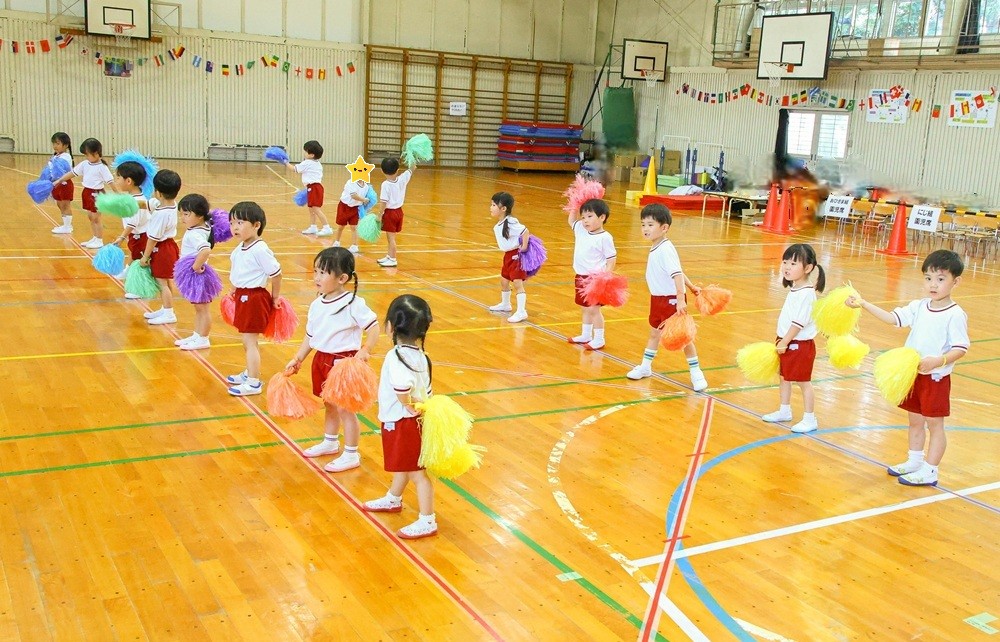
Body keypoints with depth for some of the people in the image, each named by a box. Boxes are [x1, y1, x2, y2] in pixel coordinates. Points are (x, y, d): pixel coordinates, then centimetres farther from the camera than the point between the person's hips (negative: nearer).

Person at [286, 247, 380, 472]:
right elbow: (310, 336, 12)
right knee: (330, 405, 23)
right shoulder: (317, 305, 3)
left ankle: (351, 454, 15)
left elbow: (373, 327, -18)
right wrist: (298, 358, 10)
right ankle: (330, 442, 42)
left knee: (345, 409, 2)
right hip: (322, 360, 7)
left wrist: (365, 350, -29)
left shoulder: (353, 304, -18)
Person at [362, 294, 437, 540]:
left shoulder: (397, 356, -26)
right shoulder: (418, 354, 2)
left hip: (401, 421, -9)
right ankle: (393, 500, 49)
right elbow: (425, 388, 6)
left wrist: (408, 406, -25)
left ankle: (427, 521, 10)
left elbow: (402, 386, -42)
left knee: (417, 472, 0)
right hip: (414, 418, 9)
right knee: (404, 465, 28)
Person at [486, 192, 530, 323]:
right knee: (504, 280, 23)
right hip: (508, 255, 10)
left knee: (517, 283, -10)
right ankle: (505, 304, 44)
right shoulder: (498, 225, 3)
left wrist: (524, 247, -25)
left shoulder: (510, 223, -25)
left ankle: (521, 312, -7)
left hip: (516, 255, -10)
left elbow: (525, 231, -28)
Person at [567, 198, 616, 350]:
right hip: (581, 277, 7)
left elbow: (611, 260, -13)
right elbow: (571, 219, 25)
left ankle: (599, 339, 5)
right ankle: (586, 335, 30)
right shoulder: (581, 231, 6)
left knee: (593, 309, -4)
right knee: (585, 308, 18)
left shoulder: (605, 238, -15)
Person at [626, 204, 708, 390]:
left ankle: (696, 373, 12)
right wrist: (691, 286, 16)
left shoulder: (666, 250, -22)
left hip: (671, 300, -9)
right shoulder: (656, 248, 6)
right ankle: (645, 367, 34)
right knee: (654, 333, 21)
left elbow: (677, 274, -29)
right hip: (657, 298, 9)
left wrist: (680, 299, -36)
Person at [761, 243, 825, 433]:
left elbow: (799, 323, -23)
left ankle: (810, 419, 13)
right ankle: (784, 411, 35)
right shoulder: (794, 289, 6)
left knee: (803, 381, 2)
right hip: (786, 342, 9)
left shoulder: (806, 294, -22)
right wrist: (781, 340, 12)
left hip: (800, 345, -9)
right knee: (784, 376, 19)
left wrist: (784, 343, -20)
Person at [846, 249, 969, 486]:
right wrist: (863, 304, -5)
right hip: (912, 375, 6)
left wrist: (939, 361, -34)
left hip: (936, 378, -6)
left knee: (934, 424, 4)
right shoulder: (919, 307, 3)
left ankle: (929, 471, 13)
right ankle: (914, 461, 34)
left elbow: (961, 348, -18)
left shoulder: (955, 315, -15)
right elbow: (892, 317, 3)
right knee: (915, 421, 19)